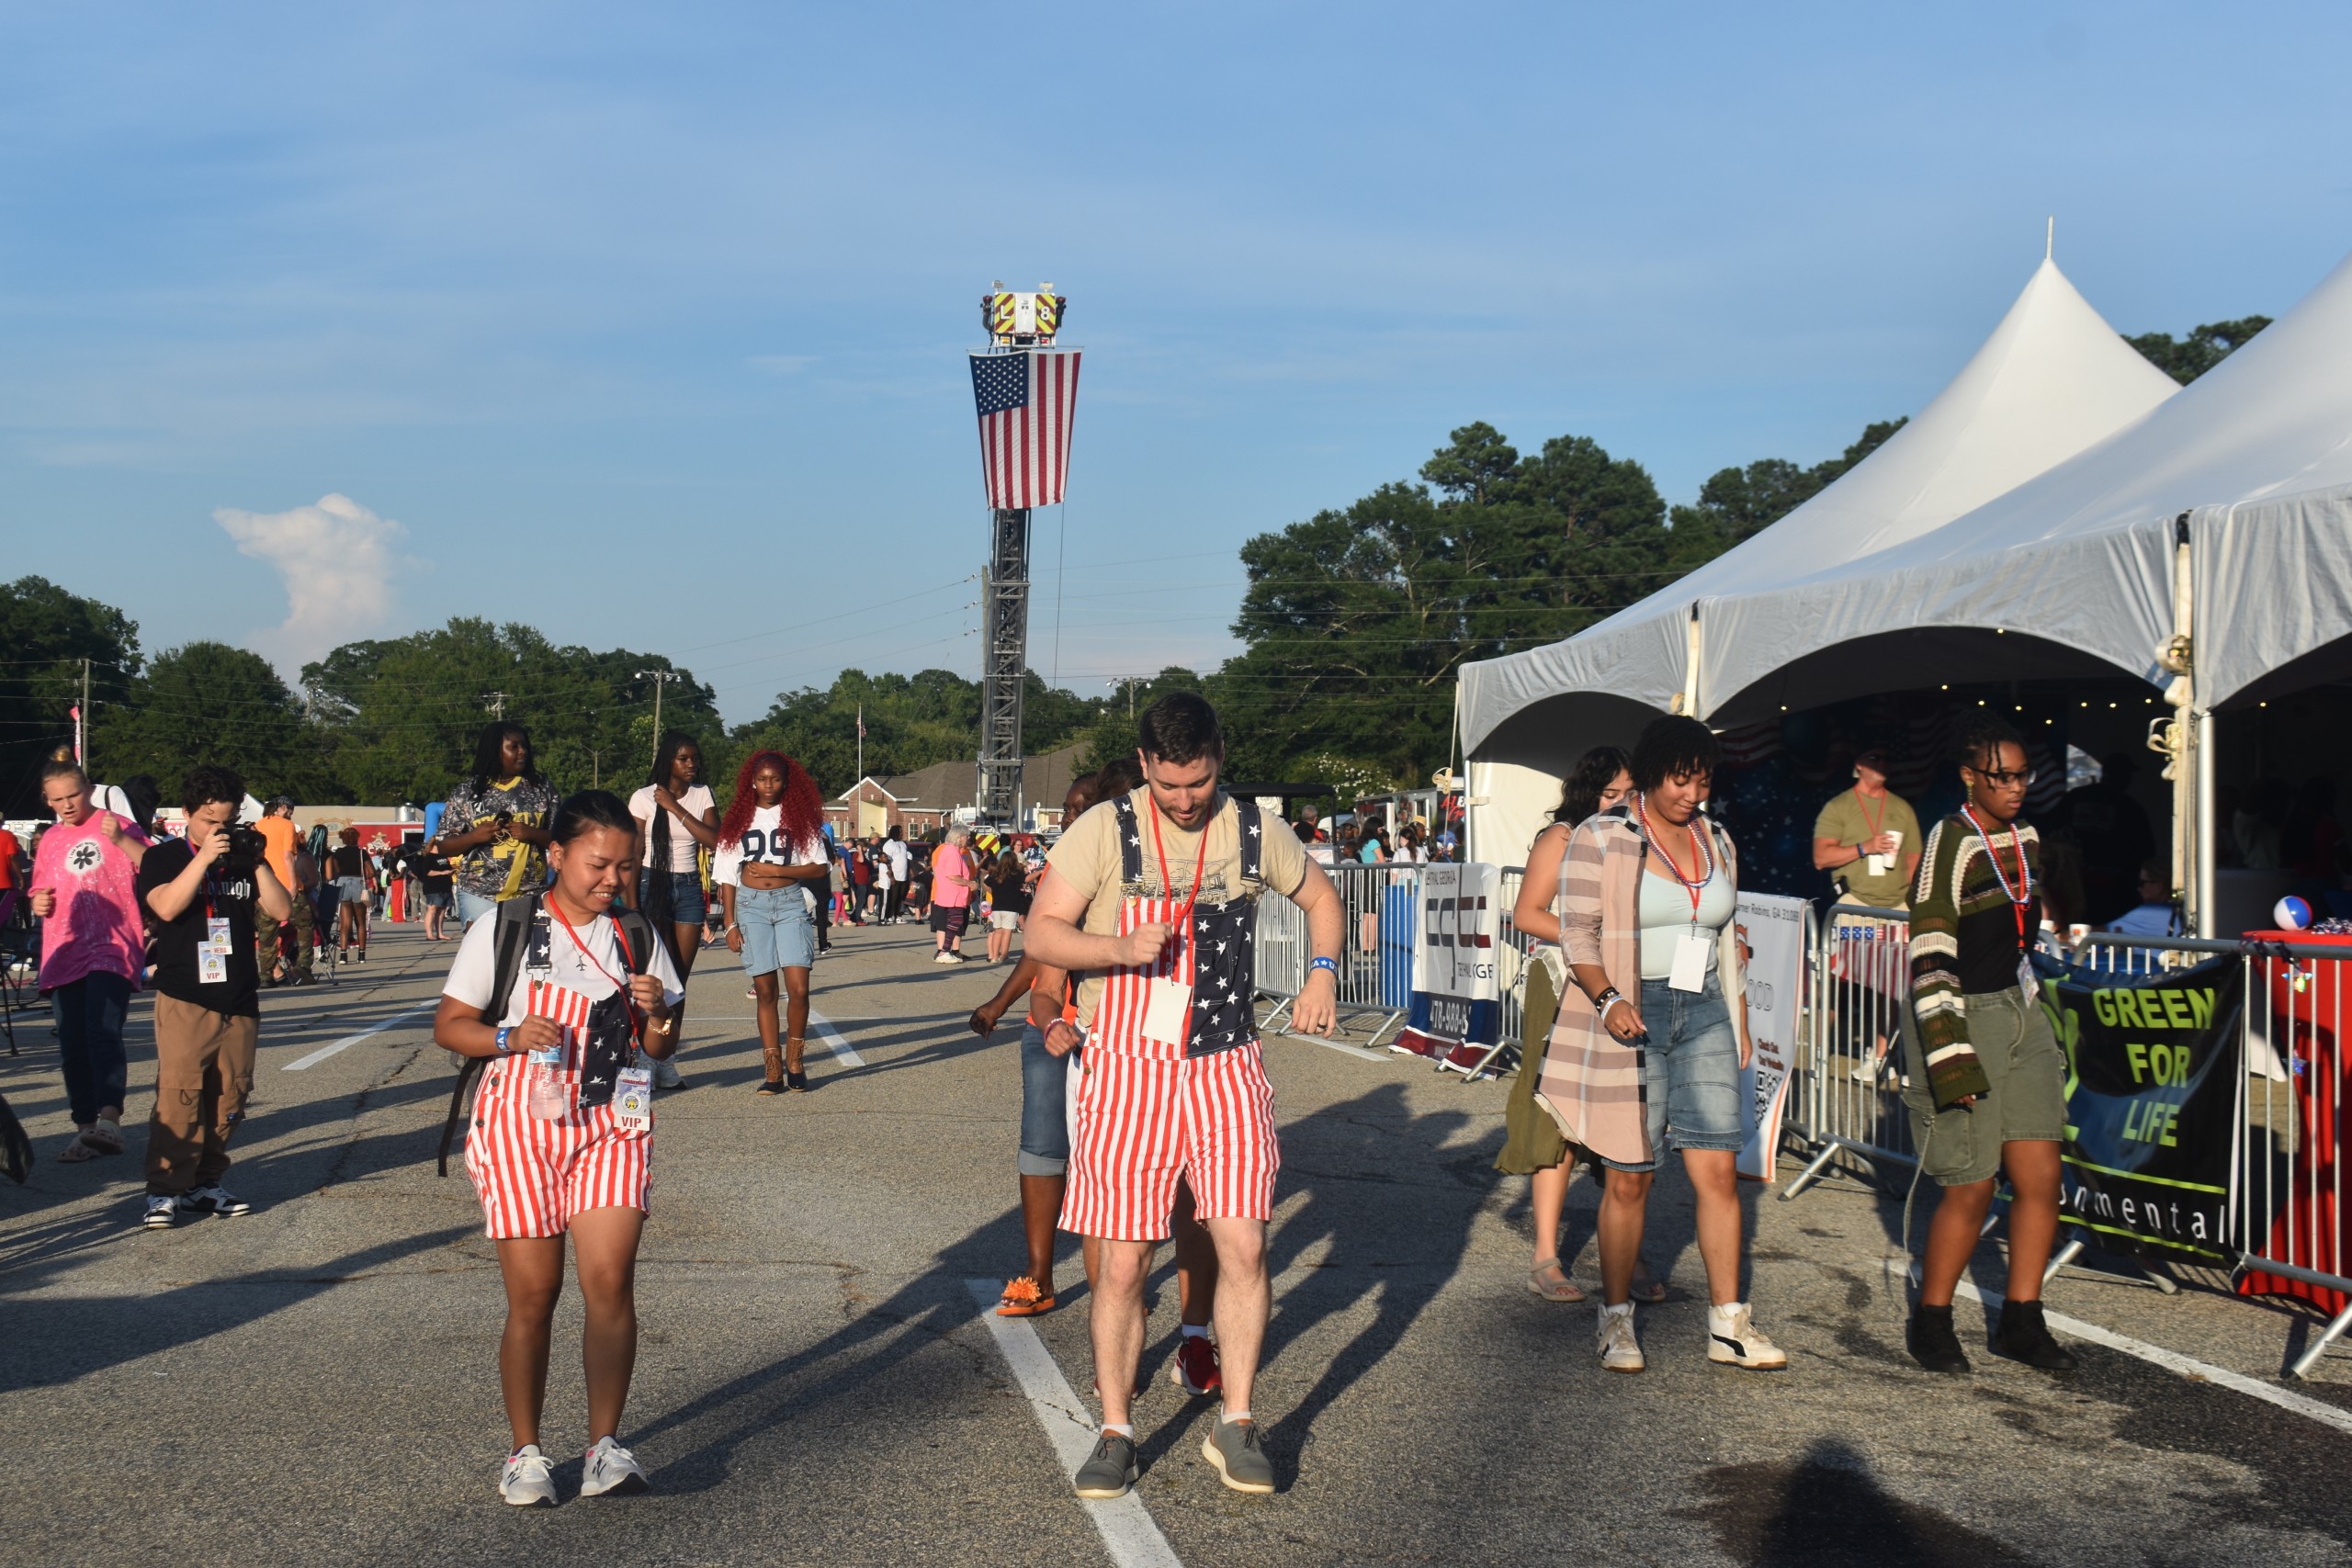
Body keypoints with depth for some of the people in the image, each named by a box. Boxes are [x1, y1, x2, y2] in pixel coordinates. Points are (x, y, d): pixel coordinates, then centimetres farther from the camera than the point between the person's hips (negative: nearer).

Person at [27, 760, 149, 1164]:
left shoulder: (116, 827, 0)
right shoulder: (49, 839, 16)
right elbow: (41, 891, 29)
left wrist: (121, 839, -25)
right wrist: (36, 904, 6)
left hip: (112, 949, -6)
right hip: (63, 955, 6)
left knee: (103, 1033, -22)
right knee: (72, 1048, 7)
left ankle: (109, 1119, -31)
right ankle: (85, 1129, 13)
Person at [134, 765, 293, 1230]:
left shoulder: (244, 859, 13)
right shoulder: (163, 857, 3)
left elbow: (281, 910, 4)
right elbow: (167, 907, -15)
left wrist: (258, 864, -6)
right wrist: (204, 858, -19)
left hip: (240, 1000, 4)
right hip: (184, 1000, -4)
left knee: (229, 1096, 4)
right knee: (179, 1095, -10)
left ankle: (205, 1183, 12)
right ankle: (164, 1190, -7)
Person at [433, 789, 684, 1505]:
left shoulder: (638, 937, 7)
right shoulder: (502, 932, -2)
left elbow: (660, 1048, 13)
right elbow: (449, 1024, 1)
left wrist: (657, 1014, -10)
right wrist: (512, 1037, -18)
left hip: (610, 1126, 2)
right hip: (521, 1125, -2)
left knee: (610, 1279, -12)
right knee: (533, 1293, 1)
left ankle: (605, 1445, -3)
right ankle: (526, 1452, 16)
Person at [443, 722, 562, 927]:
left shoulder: (542, 789, 9)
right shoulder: (466, 792, 5)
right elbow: (444, 846, 6)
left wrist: (532, 834, -11)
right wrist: (474, 836, -12)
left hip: (531, 895, 1)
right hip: (480, 896, -1)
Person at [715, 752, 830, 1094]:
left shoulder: (800, 817, 7)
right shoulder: (738, 820, 10)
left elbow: (818, 869, 3)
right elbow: (727, 875, 9)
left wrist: (777, 870, -9)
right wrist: (730, 924, 2)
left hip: (790, 902, -1)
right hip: (751, 904, 1)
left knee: (798, 988, -12)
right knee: (765, 991, 1)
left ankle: (794, 1062, 5)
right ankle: (773, 1071, 4)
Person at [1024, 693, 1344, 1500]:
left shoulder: (1255, 829, 4)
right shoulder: (1105, 829, -5)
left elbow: (1321, 895, 21)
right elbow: (1042, 932, -7)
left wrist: (1322, 974, 4)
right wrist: (1121, 948, -24)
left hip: (1226, 1070, 2)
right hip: (1128, 1071, -2)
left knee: (1242, 1247, -3)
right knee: (1122, 1262, 1)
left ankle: (1234, 1425, 12)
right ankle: (1116, 1431, 16)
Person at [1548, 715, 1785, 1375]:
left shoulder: (1715, 842, 14)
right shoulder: (1600, 840, -4)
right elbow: (1577, 933, -8)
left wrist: (1740, 1021, 19)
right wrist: (1608, 998, -22)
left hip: (1702, 1012, 5)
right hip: (1632, 1017, -5)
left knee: (1719, 1171, 0)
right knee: (1629, 1177, 1)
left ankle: (1728, 1326, 7)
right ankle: (1616, 1319, 15)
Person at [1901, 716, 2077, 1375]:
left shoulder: (2025, 839, 9)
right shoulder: (1950, 842, -15)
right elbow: (1931, 962, -19)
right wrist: (1951, 1059, -25)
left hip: (2018, 1015, 7)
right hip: (1960, 1020, -7)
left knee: (2041, 1177, 3)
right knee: (1972, 1189, -2)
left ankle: (2020, 1321, 17)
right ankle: (1930, 1320, 16)